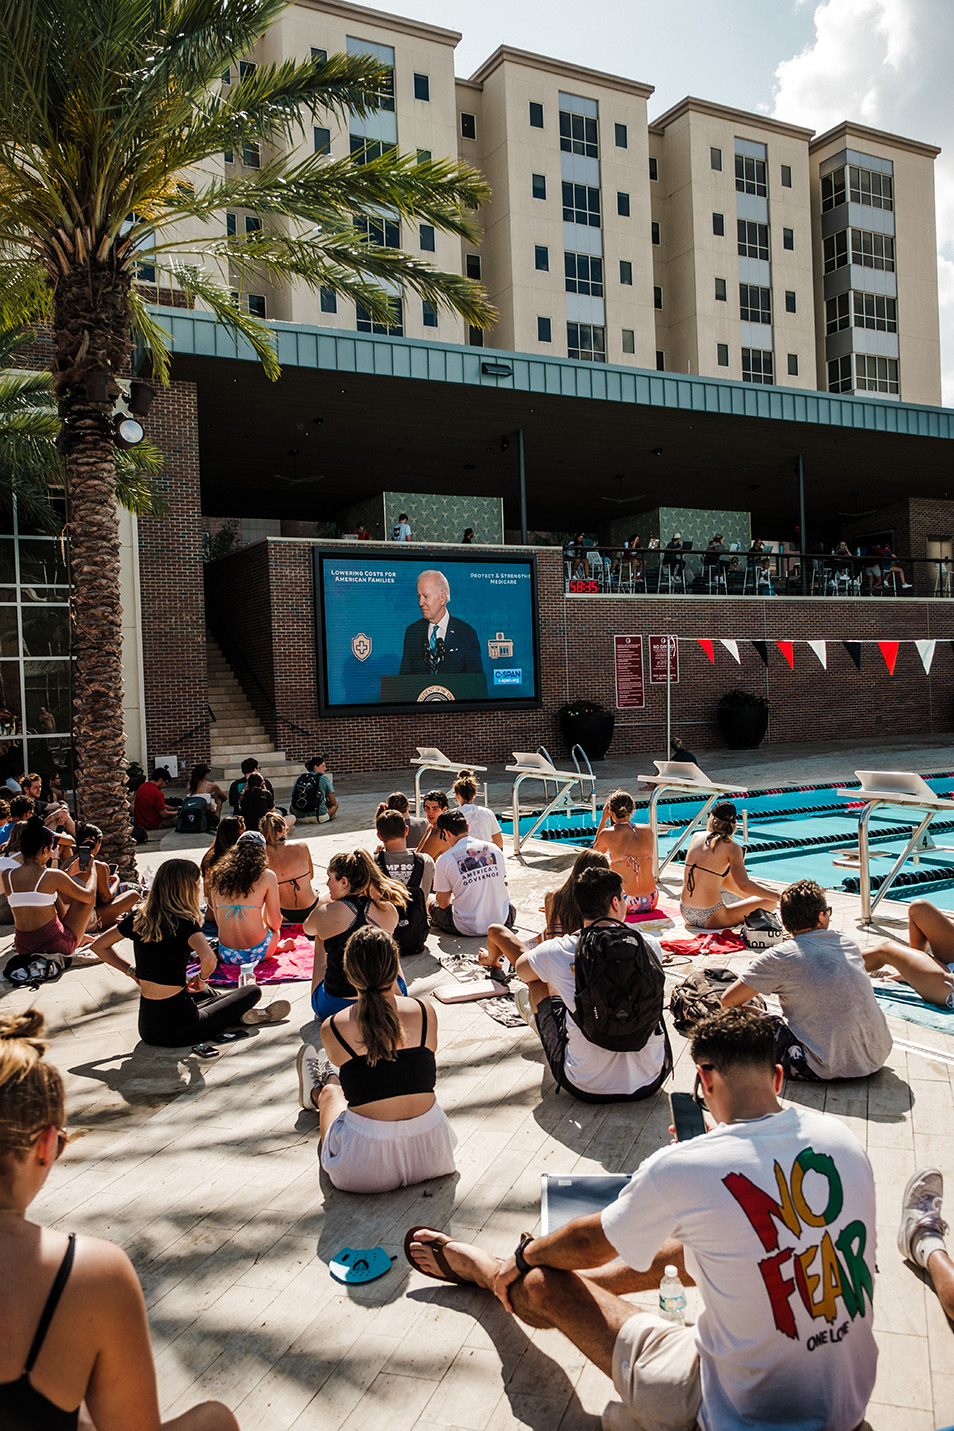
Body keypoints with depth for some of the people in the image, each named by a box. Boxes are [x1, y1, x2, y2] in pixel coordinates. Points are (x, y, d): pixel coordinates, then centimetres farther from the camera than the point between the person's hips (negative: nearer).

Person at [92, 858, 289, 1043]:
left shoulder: (138, 918, 1)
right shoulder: (183, 922, -17)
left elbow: (98, 946, 14)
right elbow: (208, 959, -35)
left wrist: (132, 971, 12)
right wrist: (202, 978, -13)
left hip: (146, 1027, 6)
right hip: (178, 1030, -6)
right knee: (252, 990, 8)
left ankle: (235, 1012, 36)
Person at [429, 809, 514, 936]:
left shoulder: (444, 860, -12)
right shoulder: (494, 849, 0)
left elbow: (443, 903, -3)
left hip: (468, 929, -4)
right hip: (501, 922, 4)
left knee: (433, 903, 22)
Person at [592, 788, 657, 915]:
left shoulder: (607, 834, -10)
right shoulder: (647, 831, -1)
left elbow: (596, 852, 15)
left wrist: (603, 819, 14)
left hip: (626, 906, -4)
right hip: (651, 902, 4)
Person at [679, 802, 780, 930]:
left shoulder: (696, 837, 6)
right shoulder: (731, 848, -10)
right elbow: (744, 885, -20)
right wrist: (778, 896, -14)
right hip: (709, 919, -7)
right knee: (770, 902, 6)